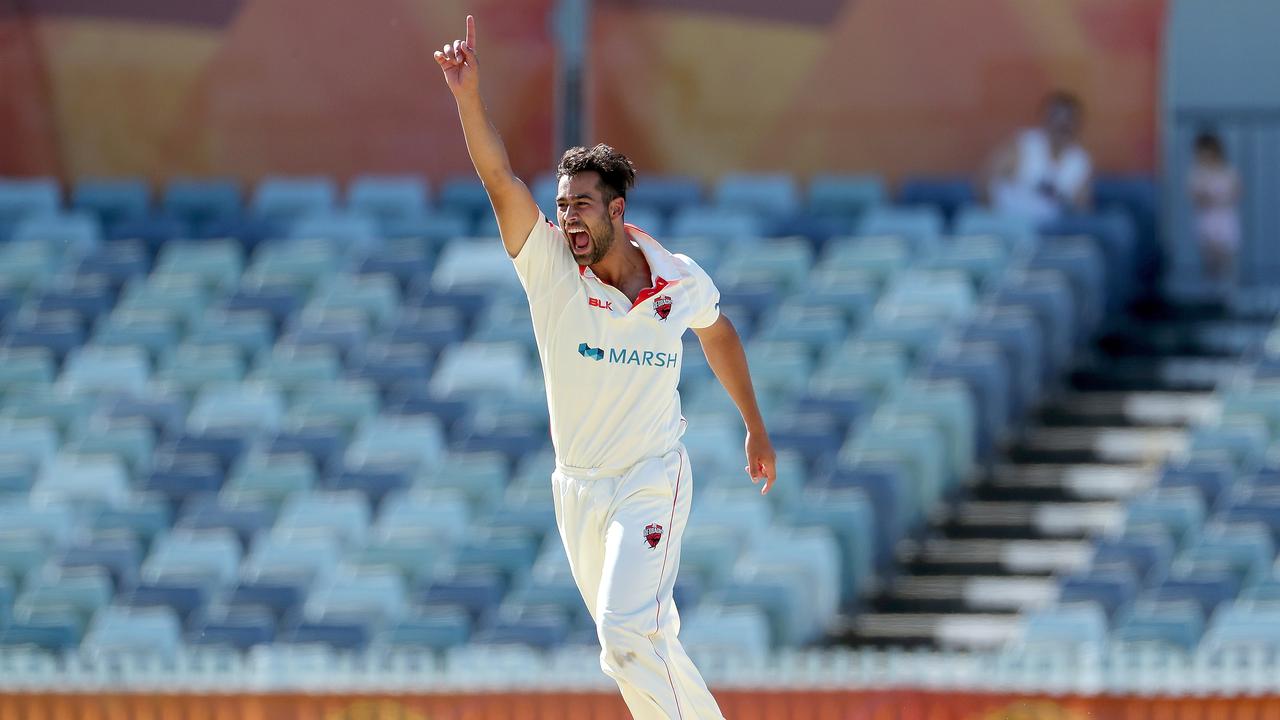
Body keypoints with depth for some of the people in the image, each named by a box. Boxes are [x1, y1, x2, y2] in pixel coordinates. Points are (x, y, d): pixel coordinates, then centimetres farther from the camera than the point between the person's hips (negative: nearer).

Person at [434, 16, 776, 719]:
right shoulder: (549, 267, -10)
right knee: (638, 639, 11)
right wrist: (468, 97, -39)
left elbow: (716, 331, 16)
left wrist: (755, 426, 24)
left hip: (654, 481, -3)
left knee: (627, 630, -22)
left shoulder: (681, 281, -7)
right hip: (578, 489, 3)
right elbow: (499, 177, -24)